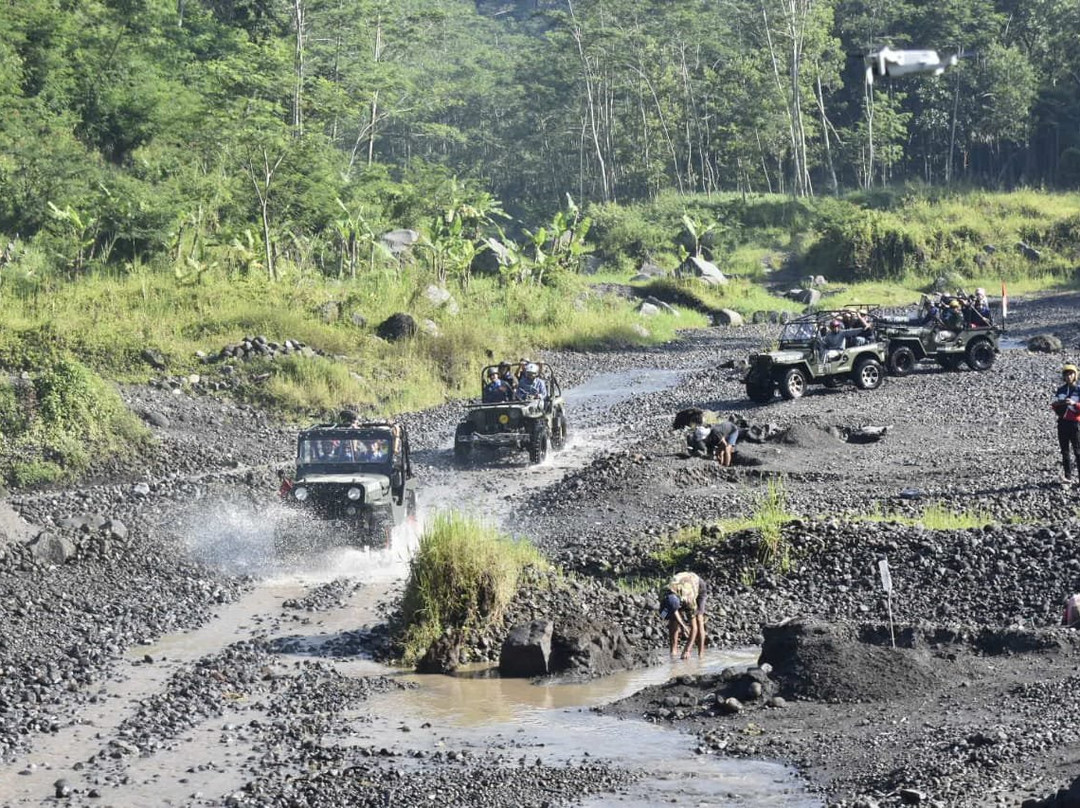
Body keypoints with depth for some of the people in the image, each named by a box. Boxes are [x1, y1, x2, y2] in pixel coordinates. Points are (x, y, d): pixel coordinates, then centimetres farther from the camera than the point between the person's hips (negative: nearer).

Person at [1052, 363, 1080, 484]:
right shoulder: (1060, 390, 11)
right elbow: (1056, 410, 17)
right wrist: (1055, 405, -5)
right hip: (1062, 422, 5)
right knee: (1065, 451, 4)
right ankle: (1068, 476, 6)